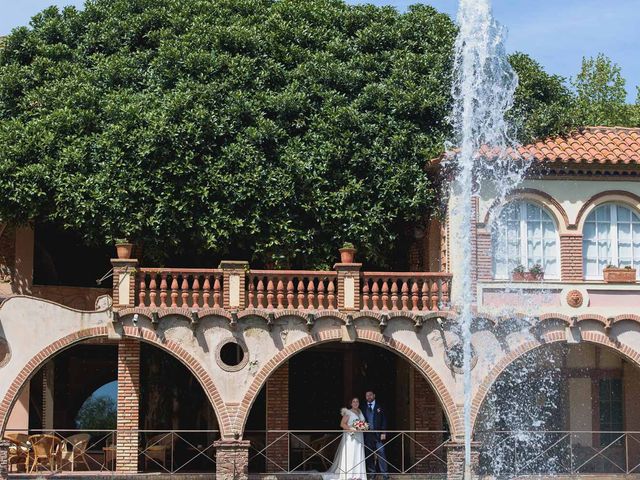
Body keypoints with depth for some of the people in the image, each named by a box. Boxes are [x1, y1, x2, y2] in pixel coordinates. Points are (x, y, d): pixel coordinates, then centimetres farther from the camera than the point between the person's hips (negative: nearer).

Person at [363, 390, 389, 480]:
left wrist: (383, 433, -5)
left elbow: (384, 420, 3)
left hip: (378, 434, -2)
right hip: (367, 434, 2)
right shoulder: (363, 408, 12)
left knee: (381, 453, -8)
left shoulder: (379, 407, 7)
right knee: (369, 455, 2)